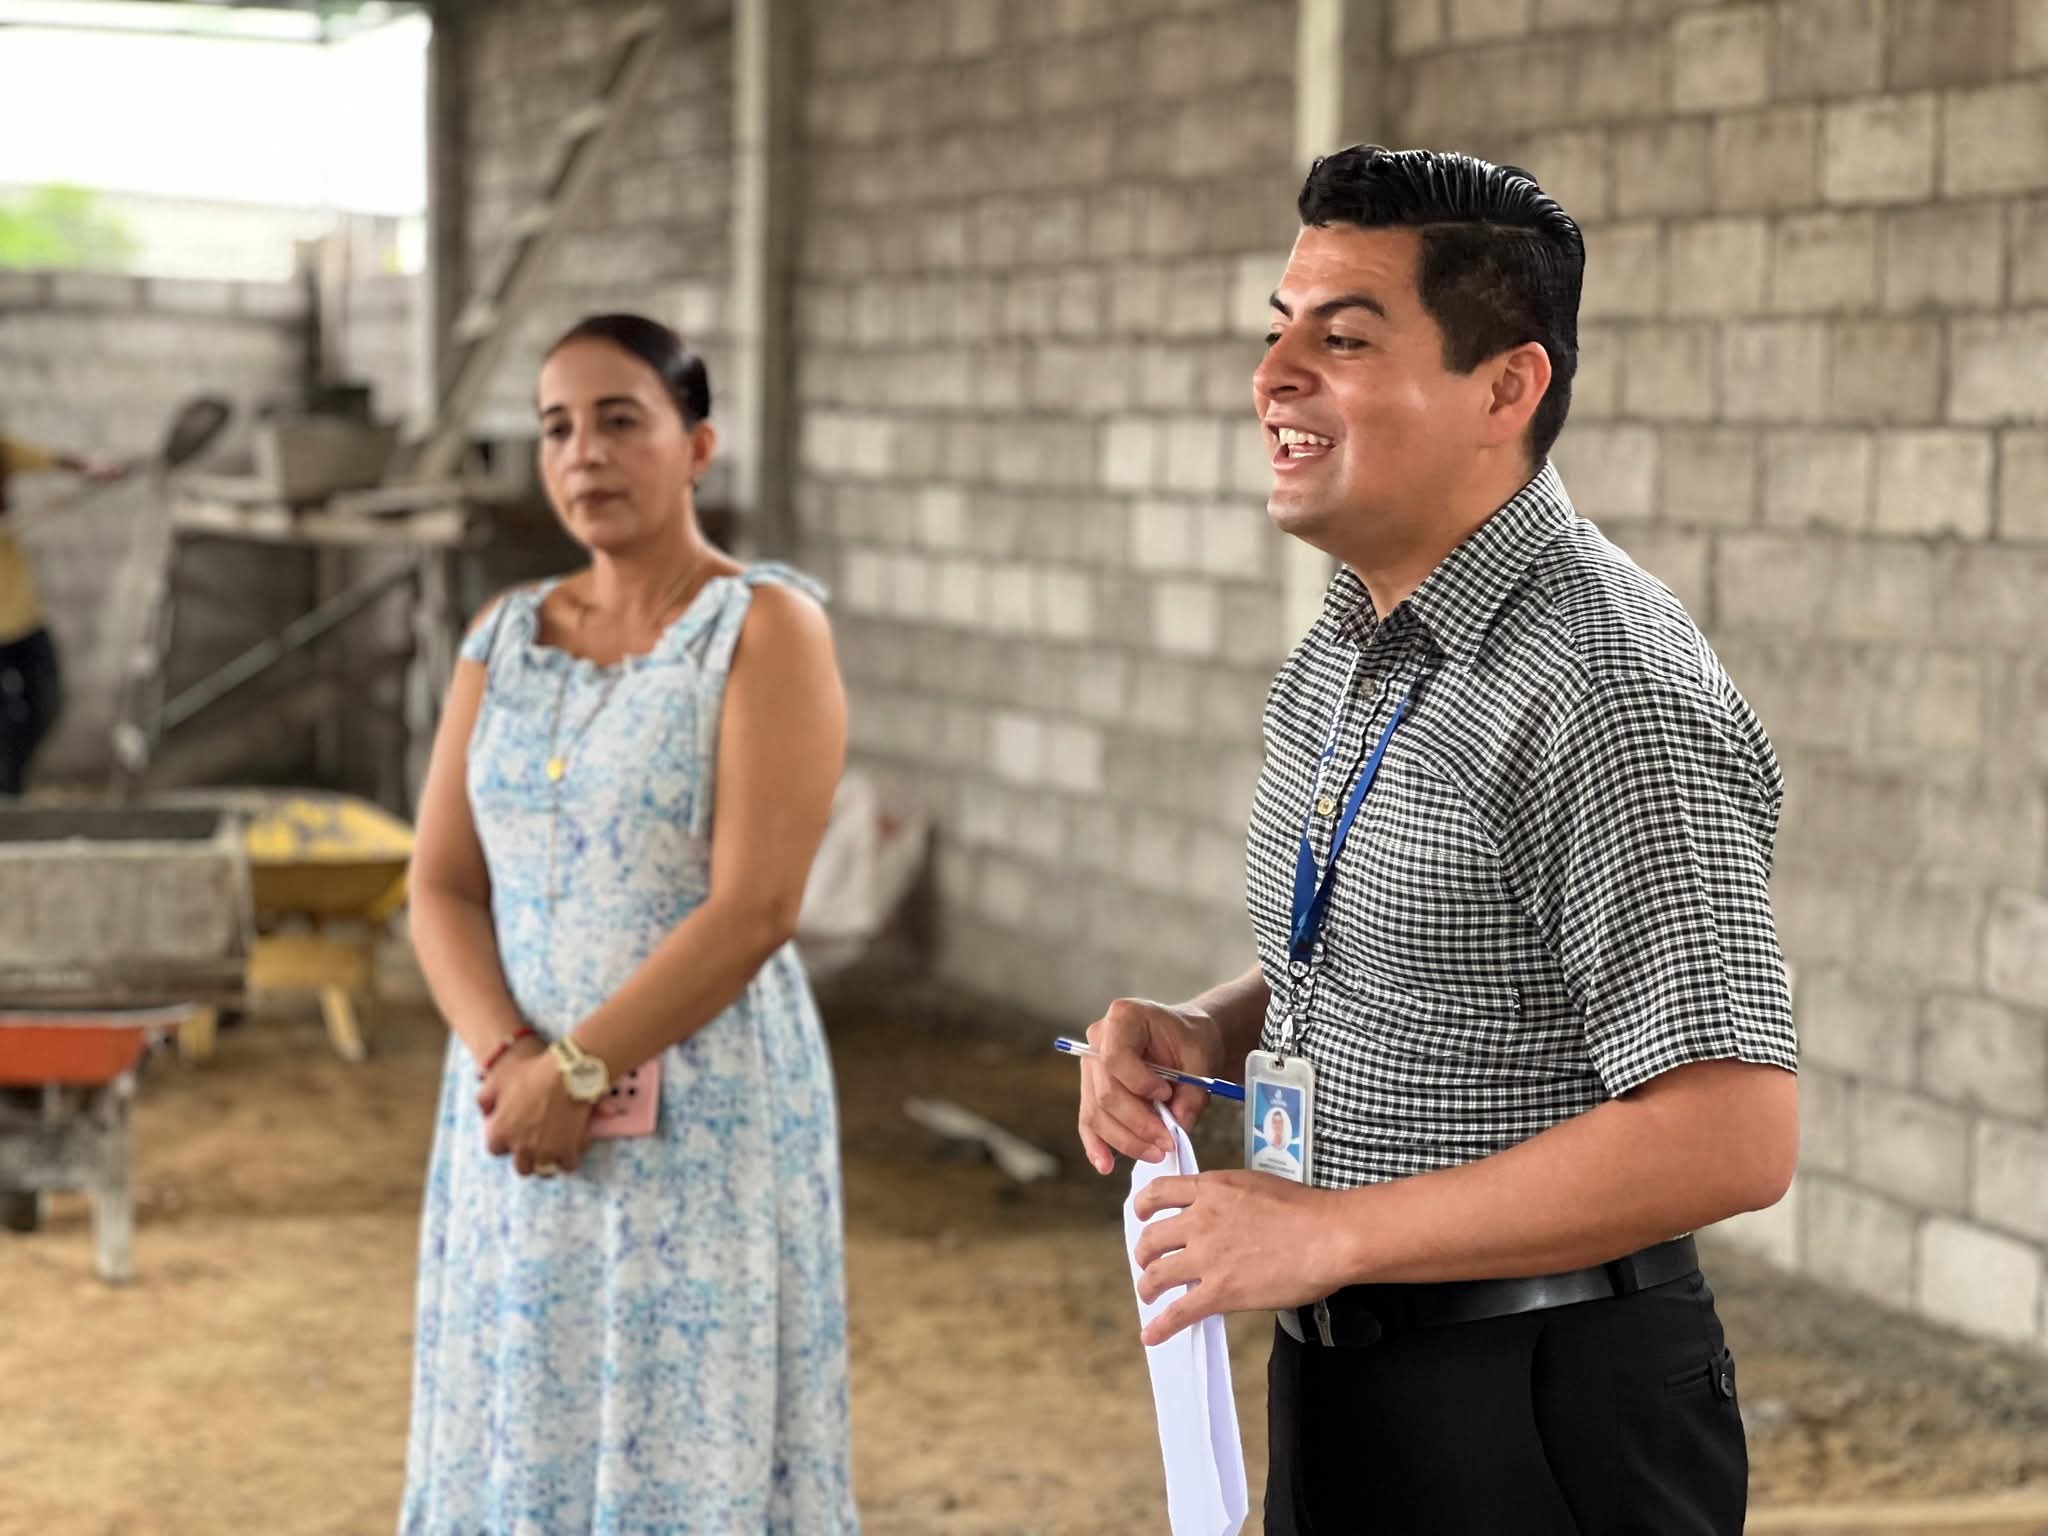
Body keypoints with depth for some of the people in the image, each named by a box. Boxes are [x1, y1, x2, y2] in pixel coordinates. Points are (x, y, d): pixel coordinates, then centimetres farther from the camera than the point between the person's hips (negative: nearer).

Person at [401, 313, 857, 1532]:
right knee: (522, 1434, 9)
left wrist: (578, 1071, -16)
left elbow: (756, 907, -16)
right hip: (521, 1114, 5)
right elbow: (442, 887, 5)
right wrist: (507, 1057, -13)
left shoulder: (765, 628, -8)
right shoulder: (504, 638, 9)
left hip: (706, 1115, -5)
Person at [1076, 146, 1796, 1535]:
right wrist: (1206, 1033, -1)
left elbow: (1730, 1138, -26)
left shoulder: (1617, 694, -22)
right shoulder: (1340, 656, 7)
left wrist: (1328, 1231, -22)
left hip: (1541, 1421, -8)